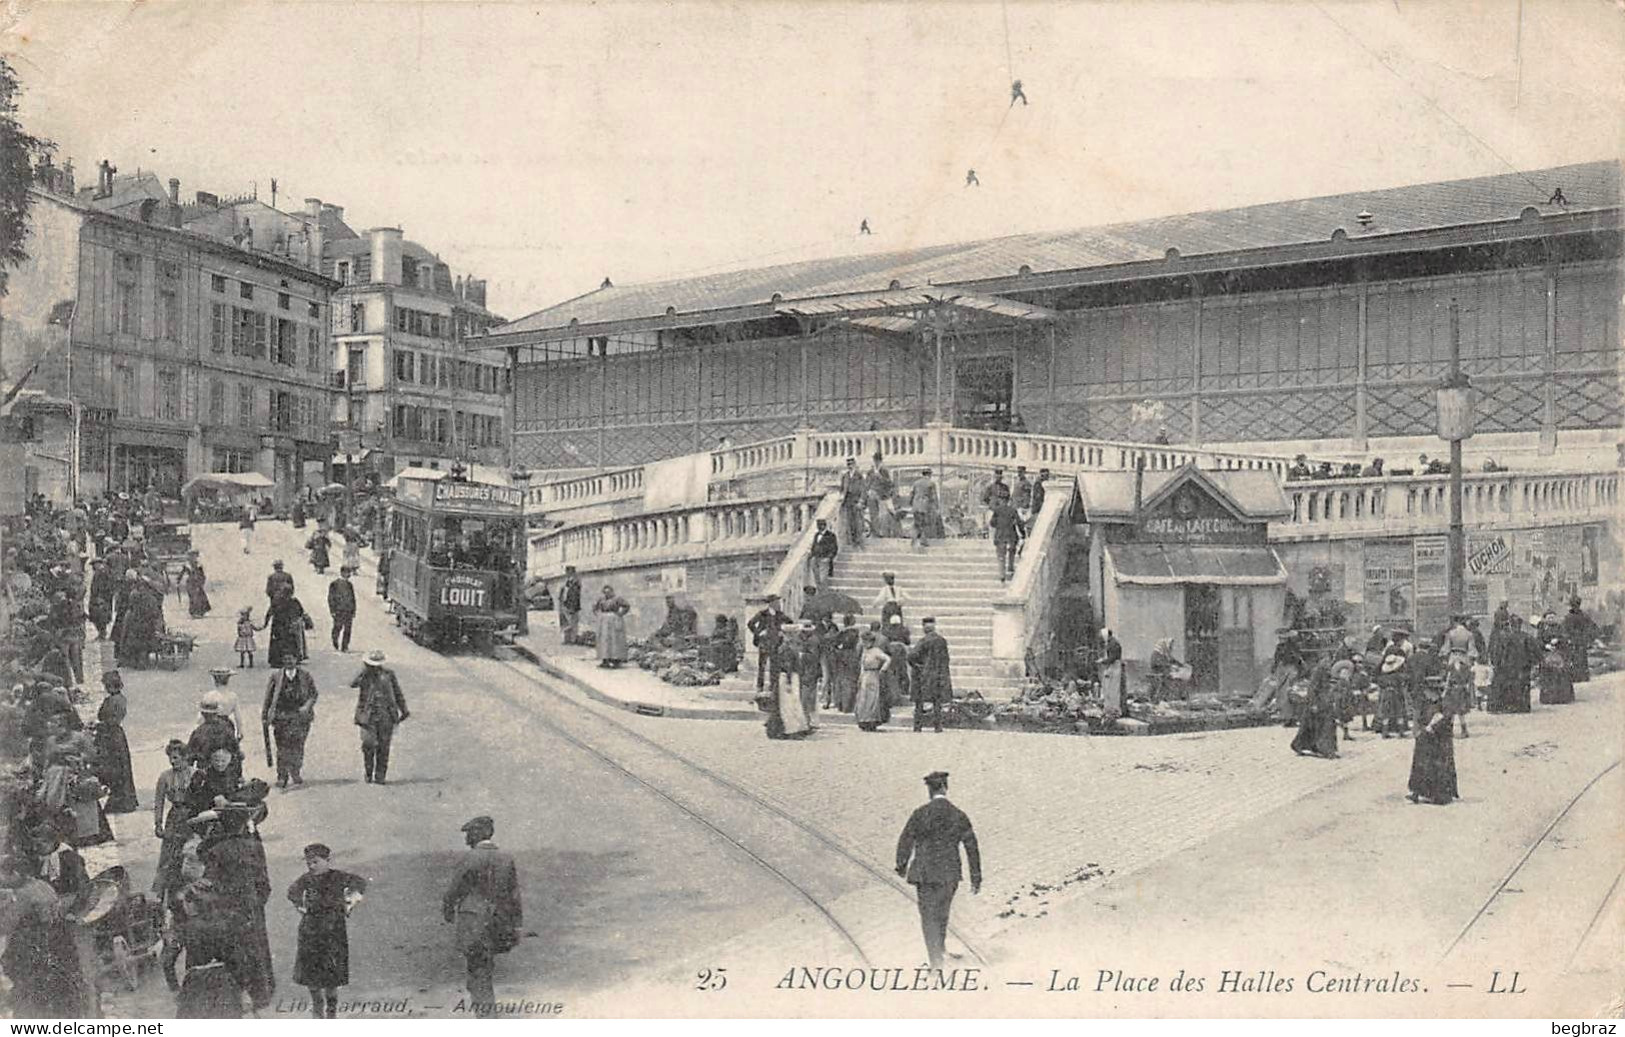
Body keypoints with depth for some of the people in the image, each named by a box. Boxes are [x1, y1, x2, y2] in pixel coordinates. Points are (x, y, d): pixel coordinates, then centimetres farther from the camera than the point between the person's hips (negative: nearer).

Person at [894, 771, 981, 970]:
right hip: (950, 874, 3)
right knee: (942, 913, 24)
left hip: (925, 873, -3)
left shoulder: (920, 814, -10)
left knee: (929, 918, 2)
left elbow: (905, 841, -3)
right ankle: (941, 947, 43)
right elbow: (972, 848, 0)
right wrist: (976, 878, 7)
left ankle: (937, 962, -6)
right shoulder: (959, 816, -2)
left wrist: (901, 865, 15)